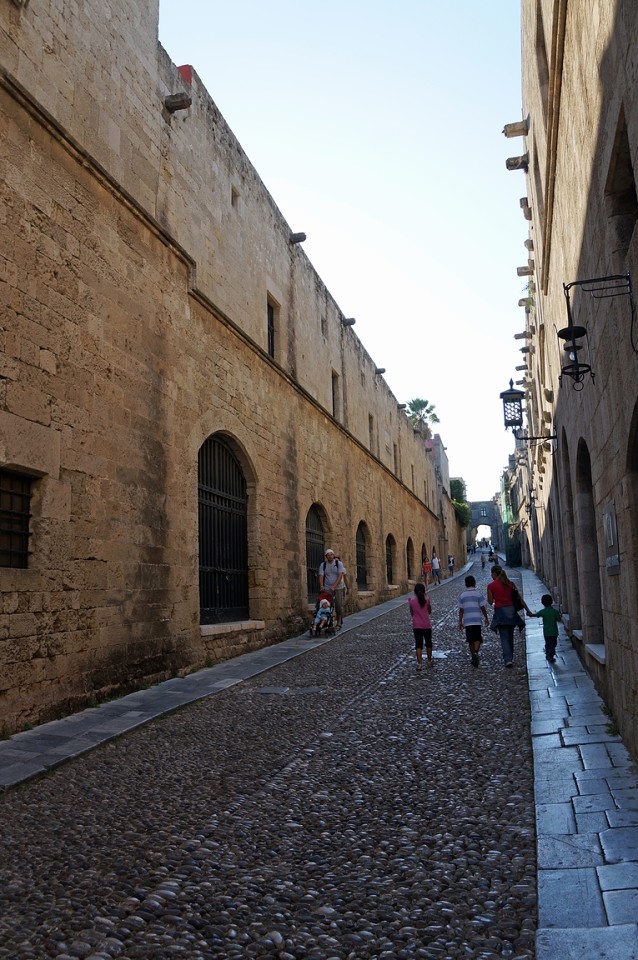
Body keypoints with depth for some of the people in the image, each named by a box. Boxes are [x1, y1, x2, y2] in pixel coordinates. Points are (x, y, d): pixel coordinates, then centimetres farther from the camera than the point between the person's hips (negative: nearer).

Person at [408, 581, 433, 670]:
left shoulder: (412, 601, -6)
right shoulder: (427, 599, -7)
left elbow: (412, 613, 4)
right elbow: (429, 611, 7)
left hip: (417, 626, 0)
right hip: (427, 625, 0)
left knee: (418, 644, 0)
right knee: (428, 643, 17)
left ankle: (419, 663, -8)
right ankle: (429, 661, 29)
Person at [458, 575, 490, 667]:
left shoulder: (462, 595, 5)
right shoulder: (478, 593, -1)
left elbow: (461, 610, 4)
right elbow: (483, 607, -1)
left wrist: (460, 621, 9)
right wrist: (486, 618, 9)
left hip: (467, 621, 2)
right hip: (477, 620, -2)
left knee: (470, 640, 11)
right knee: (477, 638, -1)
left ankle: (473, 657, 16)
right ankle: (476, 652, -25)